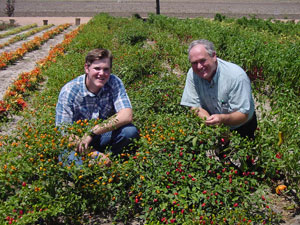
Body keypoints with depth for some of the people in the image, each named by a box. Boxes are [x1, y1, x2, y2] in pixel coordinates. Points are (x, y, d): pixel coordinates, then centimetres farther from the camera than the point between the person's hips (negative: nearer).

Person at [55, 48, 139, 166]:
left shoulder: (114, 83, -12)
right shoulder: (68, 91, -18)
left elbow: (127, 116, -23)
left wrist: (92, 132, -32)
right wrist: (94, 153, -29)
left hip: (104, 136, 2)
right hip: (78, 140, -2)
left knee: (130, 131, -26)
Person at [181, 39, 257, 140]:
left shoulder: (237, 76, -25)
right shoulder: (192, 74, -12)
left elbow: (244, 114, -24)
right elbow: (195, 107, -9)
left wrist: (222, 119, -45)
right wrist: (208, 120, -30)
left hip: (240, 127, -3)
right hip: (214, 128, 4)